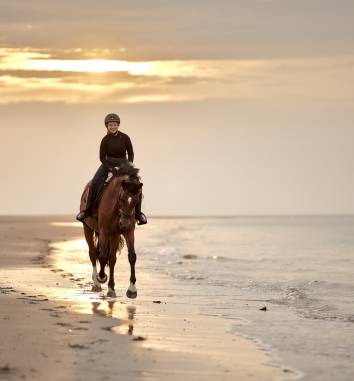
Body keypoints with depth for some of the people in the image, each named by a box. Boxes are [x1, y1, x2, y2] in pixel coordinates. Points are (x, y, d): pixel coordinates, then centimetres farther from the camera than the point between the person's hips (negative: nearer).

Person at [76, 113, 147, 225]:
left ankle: (138, 213, -1)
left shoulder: (125, 138, -6)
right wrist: (110, 168, -20)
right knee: (94, 183, -23)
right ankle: (87, 210, -11)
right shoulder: (105, 140, -8)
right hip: (108, 164, 0)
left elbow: (130, 153, 2)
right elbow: (102, 157, -6)